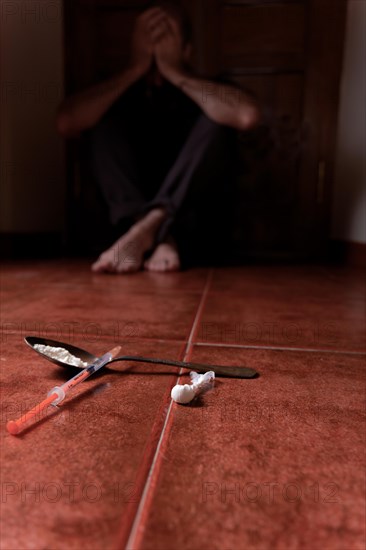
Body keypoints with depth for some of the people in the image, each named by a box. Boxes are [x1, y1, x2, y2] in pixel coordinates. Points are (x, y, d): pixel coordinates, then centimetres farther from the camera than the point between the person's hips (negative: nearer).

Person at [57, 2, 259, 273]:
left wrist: (175, 73, -15)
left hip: (190, 224, -1)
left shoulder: (205, 93, 5)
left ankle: (146, 228, -34)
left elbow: (247, 116, -20)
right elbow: (67, 123, -13)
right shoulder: (121, 93, 8)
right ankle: (158, 237, -30)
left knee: (214, 121, -17)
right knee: (104, 123, -11)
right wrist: (135, 69, -10)